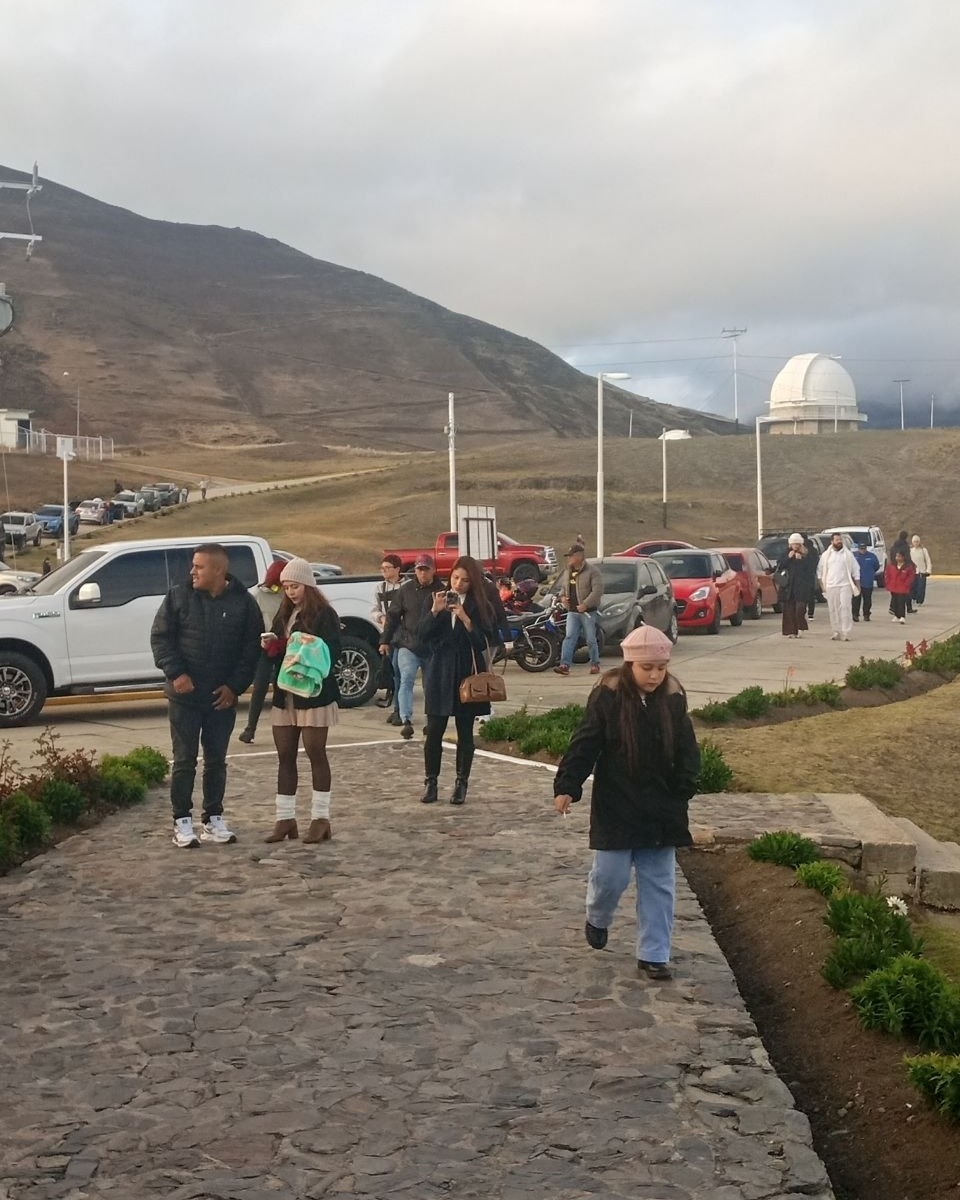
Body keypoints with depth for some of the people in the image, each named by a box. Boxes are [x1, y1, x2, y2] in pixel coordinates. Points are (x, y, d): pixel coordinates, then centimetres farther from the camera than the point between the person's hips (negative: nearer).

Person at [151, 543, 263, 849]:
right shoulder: (178, 597, -2)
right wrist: (175, 673, -12)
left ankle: (213, 820, 19)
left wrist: (234, 686, -7)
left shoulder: (243, 602, -2)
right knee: (184, 760, 2)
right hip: (185, 695, -1)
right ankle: (182, 822, 10)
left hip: (222, 697, 1)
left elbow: (251, 648, 0)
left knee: (216, 761, 9)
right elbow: (160, 637, -1)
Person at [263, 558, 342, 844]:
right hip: (284, 694, 7)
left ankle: (320, 819, 6)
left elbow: (332, 653, -15)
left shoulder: (324, 614, -7)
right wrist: (271, 644, -4)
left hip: (314, 693, -7)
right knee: (285, 757, 7)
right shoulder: (283, 614, 15)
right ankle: (285, 819, 13)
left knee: (316, 754, -1)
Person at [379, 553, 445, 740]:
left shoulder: (441, 591, 1)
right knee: (406, 680, -14)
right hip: (408, 644, -1)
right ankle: (406, 721, -21)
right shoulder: (405, 590, 3)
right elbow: (392, 615, 7)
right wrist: (385, 640, 5)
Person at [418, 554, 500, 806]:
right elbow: (423, 634, -3)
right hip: (439, 672, 1)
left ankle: (462, 783, 11)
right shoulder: (437, 599, 5)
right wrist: (435, 611, -17)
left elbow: (483, 643, -8)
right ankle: (430, 782, 7)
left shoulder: (479, 605, 1)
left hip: (467, 673, -1)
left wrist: (465, 618, -18)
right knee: (434, 730, -2)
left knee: (465, 732, 4)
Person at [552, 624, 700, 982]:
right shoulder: (607, 698, -10)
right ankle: (597, 918, 35)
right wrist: (566, 787, -14)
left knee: (659, 884, 6)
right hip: (615, 808, -3)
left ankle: (653, 954, 15)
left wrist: (683, 789, -7)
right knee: (610, 876, 2)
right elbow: (584, 746, -8)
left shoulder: (673, 700, 0)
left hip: (661, 811, 3)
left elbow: (687, 751, 5)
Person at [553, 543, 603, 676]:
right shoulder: (567, 571, 13)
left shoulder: (592, 570, -9)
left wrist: (585, 604, -21)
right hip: (572, 611, 5)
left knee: (591, 640, 3)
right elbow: (563, 586, 28)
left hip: (588, 611, -5)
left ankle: (595, 665, 16)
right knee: (569, 637, -6)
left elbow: (598, 590, -16)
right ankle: (565, 665, -13)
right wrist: (562, 596, 6)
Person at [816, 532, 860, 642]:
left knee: (845, 609, -10)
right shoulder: (826, 555, 8)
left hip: (845, 586, -2)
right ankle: (835, 633, 9)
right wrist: (822, 585, 4)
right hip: (830, 587, 2)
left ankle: (845, 634, -11)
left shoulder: (848, 554, 6)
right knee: (833, 610, 2)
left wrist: (857, 585, 4)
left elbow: (855, 570, 8)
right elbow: (820, 570, 12)